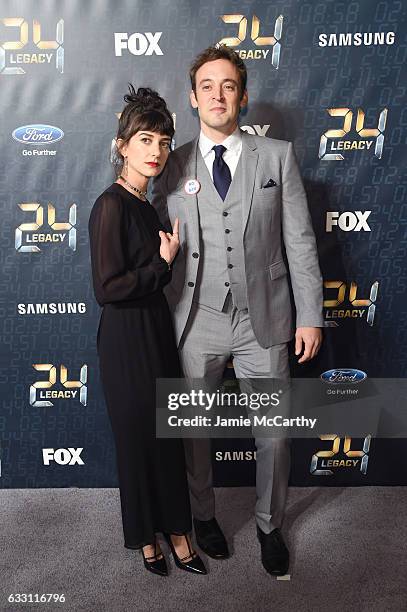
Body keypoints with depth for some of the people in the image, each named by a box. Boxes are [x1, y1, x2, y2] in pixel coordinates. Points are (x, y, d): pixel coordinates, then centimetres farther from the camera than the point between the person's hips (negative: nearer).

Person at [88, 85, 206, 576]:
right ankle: (146, 536, 32)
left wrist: (168, 258, 2)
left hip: (158, 332, 8)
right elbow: (107, 288, -21)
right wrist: (164, 264, -14)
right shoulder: (111, 205, -15)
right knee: (138, 436, 9)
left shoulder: (145, 205, 10)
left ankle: (174, 528, 32)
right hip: (127, 338, -8)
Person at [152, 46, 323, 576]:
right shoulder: (173, 167, 3)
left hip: (263, 322, 0)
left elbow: (300, 241, 0)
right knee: (194, 430, 15)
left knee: (274, 436, 11)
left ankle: (270, 526, 38)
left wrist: (310, 316, -3)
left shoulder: (278, 156, 2)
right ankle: (203, 515, 43)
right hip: (195, 324, 1)